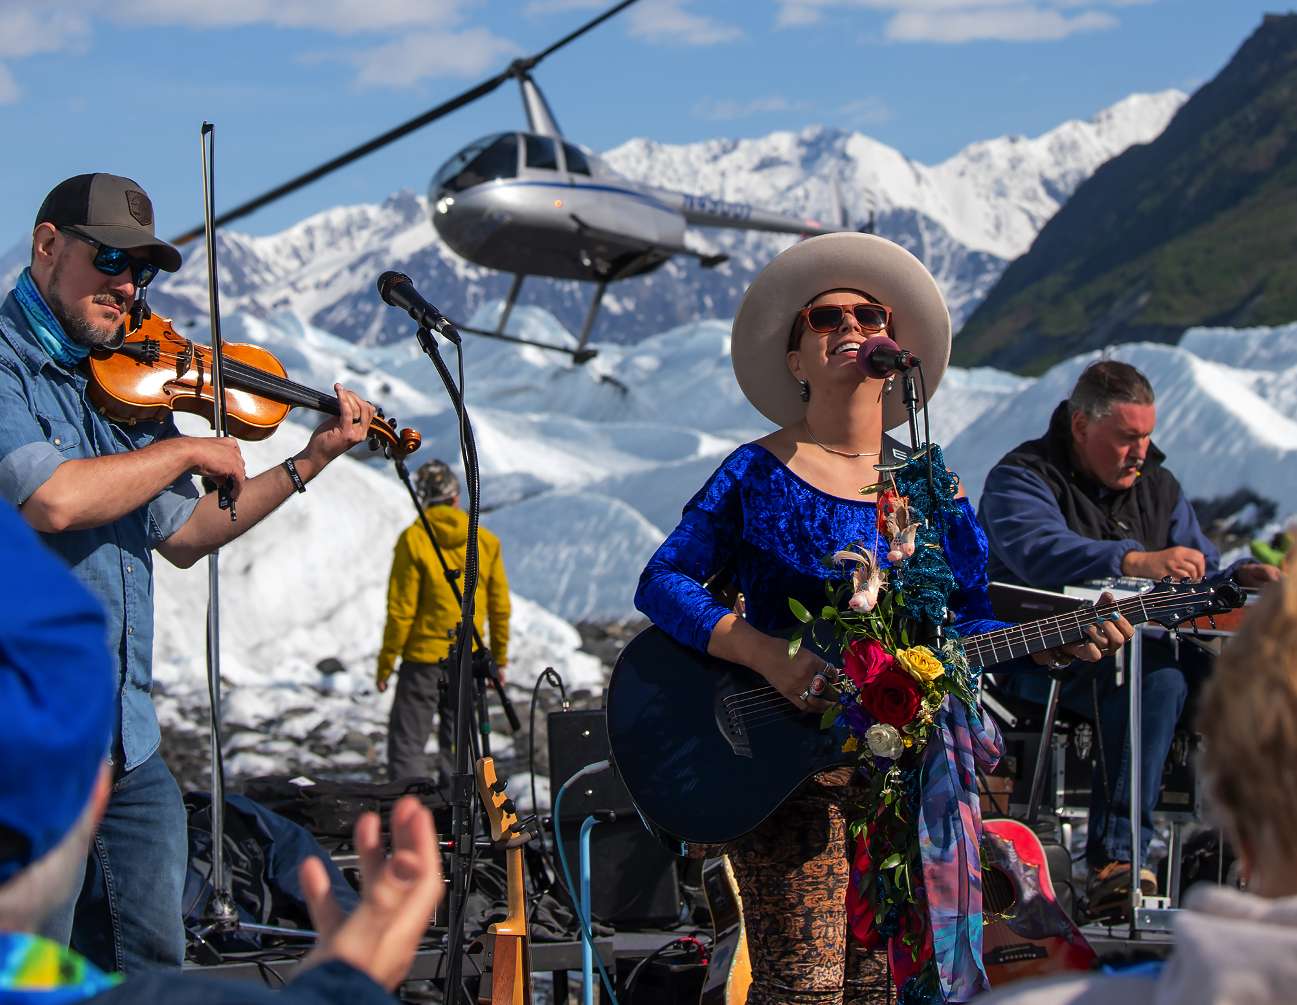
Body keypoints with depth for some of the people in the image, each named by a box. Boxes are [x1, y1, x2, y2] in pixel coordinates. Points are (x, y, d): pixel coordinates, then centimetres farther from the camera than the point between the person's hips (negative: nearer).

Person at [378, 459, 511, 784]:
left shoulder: (413, 540, -10)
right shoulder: (486, 541, 2)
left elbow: (401, 610, -10)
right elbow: (500, 607, 7)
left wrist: (386, 662, -2)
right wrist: (499, 658, 18)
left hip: (423, 658, -4)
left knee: (406, 744, -1)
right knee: (458, 743, 13)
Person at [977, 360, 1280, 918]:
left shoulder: (1156, 485, 19)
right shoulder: (1021, 479, -4)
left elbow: (1198, 574, 22)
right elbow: (1041, 551, -26)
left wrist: (1240, 577, -2)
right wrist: (1136, 562, -40)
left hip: (1148, 644, 6)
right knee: (1157, 677, -36)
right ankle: (1113, 863, -42)